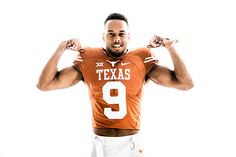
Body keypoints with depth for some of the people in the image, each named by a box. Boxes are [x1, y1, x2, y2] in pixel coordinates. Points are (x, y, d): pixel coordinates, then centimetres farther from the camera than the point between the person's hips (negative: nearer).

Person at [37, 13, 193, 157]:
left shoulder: (142, 59, -3)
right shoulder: (87, 60, -2)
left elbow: (186, 84, -6)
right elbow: (44, 84, -4)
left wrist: (170, 47, -13)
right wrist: (61, 49, -12)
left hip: (131, 143, 0)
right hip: (100, 144, 0)